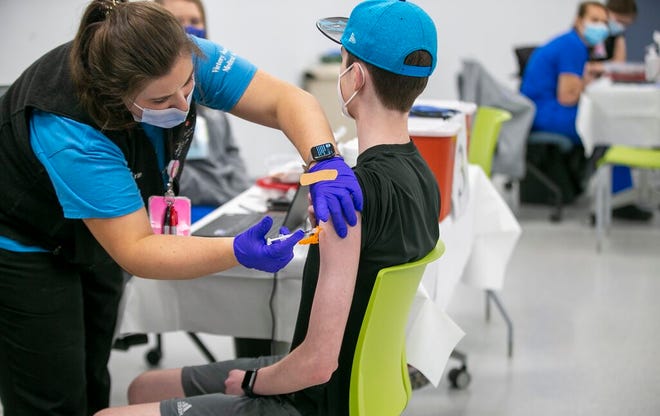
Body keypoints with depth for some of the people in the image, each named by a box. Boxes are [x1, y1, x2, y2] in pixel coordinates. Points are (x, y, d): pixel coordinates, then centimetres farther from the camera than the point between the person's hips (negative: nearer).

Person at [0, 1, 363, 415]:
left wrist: (324, 161, -47)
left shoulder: (185, 60, -26)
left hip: (91, 236, 6)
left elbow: (286, 99, -26)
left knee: (93, 381, 17)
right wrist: (240, 252, -50)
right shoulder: (68, 133, -40)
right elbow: (134, 251, -38)